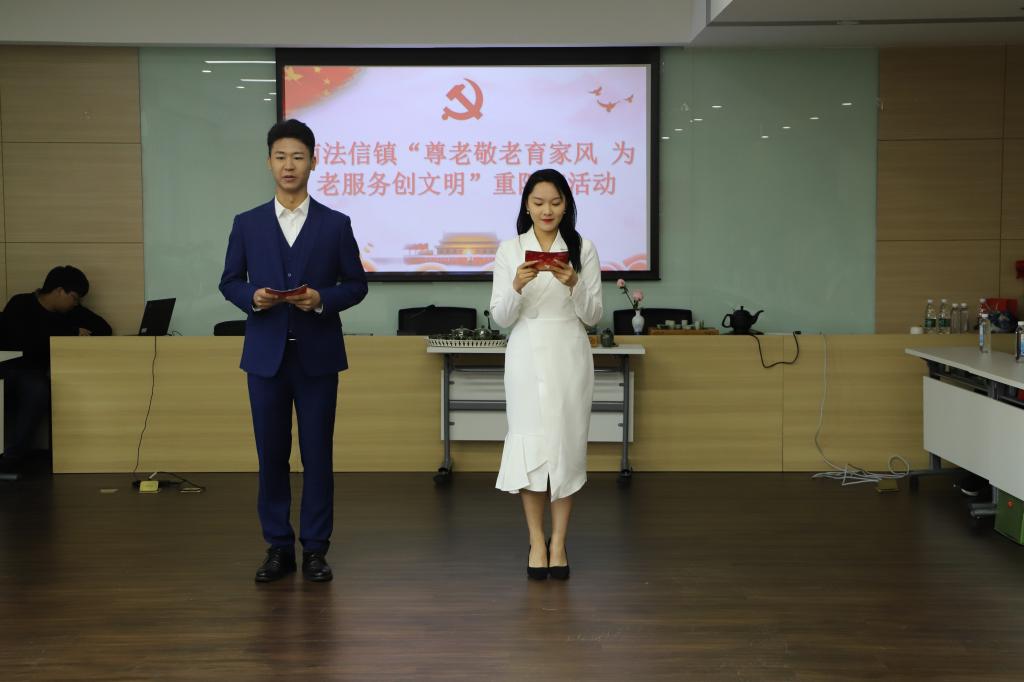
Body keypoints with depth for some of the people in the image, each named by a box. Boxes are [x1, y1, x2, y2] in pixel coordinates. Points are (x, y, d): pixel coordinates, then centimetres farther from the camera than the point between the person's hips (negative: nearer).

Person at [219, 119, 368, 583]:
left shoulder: (336, 224, 3)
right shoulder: (247, 224, 6)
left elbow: (356, 284, 4)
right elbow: (229, 281, 9)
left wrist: (322, 299, -15)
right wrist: (252, 296, -12)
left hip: (317, 355, -1)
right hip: (266, 355, 1)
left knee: (317, 454, 3)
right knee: (271, 454, 5)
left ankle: (315, 549, 13)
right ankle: (277, 546, 16)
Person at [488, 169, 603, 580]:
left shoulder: (583, 250, 3)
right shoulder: (510, 250, 3)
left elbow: (593, 316, 2)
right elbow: (501, 318, -1)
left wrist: (573, 284, -17)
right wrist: (517, 285, -20)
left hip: (569, 356, 0)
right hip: (526, 356, 0)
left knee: (566, 444, 1)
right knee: (529, 445, -2)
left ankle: (559, 541, 11)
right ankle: (537, 541, 10)